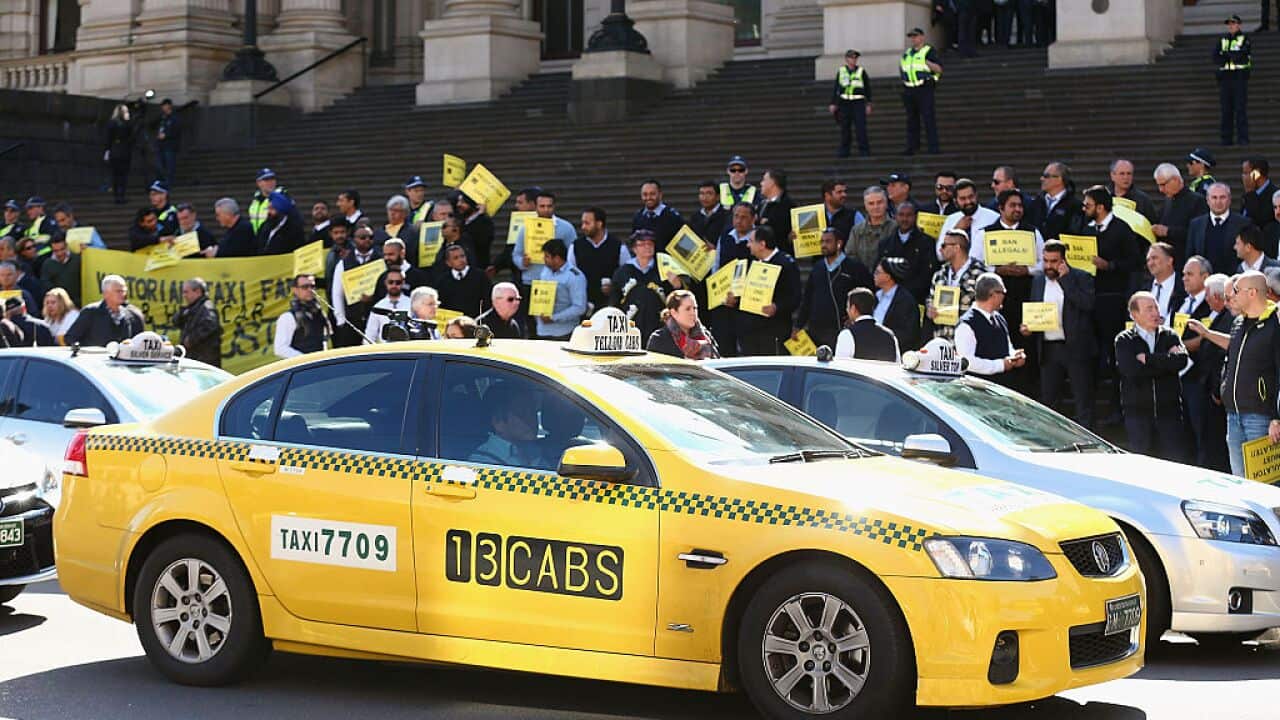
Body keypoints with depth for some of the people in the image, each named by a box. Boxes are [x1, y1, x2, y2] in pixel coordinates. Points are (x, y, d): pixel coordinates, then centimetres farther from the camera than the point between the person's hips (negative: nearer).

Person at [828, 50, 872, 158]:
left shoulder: (861, 71, 2)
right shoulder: (841, 71, 7)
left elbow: (867, 88, 5)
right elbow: (835, 88, 10)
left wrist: (868, 104, 1)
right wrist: (833, 103, 5)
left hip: (858, 102, -2)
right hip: (844, 103, 2)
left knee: (861, 127, -8)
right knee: (845, 128, 5)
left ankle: (864, 150, -3)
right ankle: (844, 150, 12)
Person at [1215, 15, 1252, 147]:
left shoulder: (1245, 39, 4)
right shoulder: (1222, 40, 15)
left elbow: (1243, 55, -13)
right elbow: (1216, 58, 3)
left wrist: (1226, 54, -7)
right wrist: (1233, 56, -10)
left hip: (1240, 77, -4)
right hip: (1225, 77, 4)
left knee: (1241, 107, -7)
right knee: (1225, 108, 1)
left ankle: (1243, 137, -7)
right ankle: (1226, 138, 3)